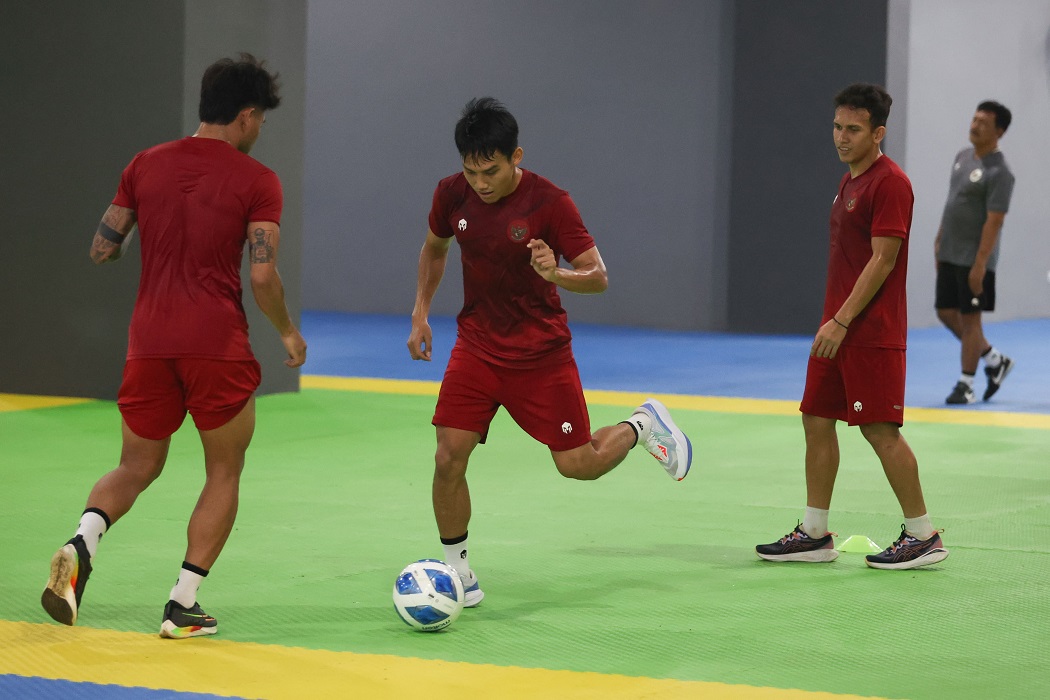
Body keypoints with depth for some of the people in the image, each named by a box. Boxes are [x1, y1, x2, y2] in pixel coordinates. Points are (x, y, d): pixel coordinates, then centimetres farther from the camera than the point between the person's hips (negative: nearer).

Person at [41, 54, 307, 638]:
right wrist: (289, 333, 6)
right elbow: (263, 275, -11)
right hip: (218, 345, -4)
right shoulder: (257, 181, -4)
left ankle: (82, 545, -13)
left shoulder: (146, 166, 8)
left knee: (137, 468, 17)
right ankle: (183, 606, 5)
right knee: (224, 474, 12)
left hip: (149, 342, 4)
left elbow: (102, 250, 10)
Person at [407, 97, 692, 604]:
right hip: (476, 347, 3)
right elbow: (434, 247, 16)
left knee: (579, 465, 1)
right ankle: (457, 573, 7)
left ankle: (643, 425, 32)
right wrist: (421, 311, 7)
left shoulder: (548, 202, -20)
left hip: (541, 353, -3)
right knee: (448, 459, -9)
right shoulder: (452, 194, -7)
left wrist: (557, 274, -37)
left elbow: (598, 276, -16)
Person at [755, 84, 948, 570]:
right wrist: (832, 322, 18)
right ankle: (815, 534, 15)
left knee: (880, 430, -7)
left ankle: (923, 536, 2)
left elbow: (882, 260, -19)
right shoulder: (850, 181, 16)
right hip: (838, 328, 10)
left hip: (871, 333, -10)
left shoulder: (889, 183, -14)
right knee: (817, 420, 8)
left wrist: (841, 322, -20)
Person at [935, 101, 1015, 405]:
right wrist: (939, 240, 18)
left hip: (974, 259, -8)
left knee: (969, 318, -1)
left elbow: (994, 222, -19)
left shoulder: (999, 173, -16)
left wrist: (979, 265, -22)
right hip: (949, 255, 8)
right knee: (946, 313, 11)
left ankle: (966, 385, 8)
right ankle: (995, 360, 25)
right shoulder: (962, 157, 10)